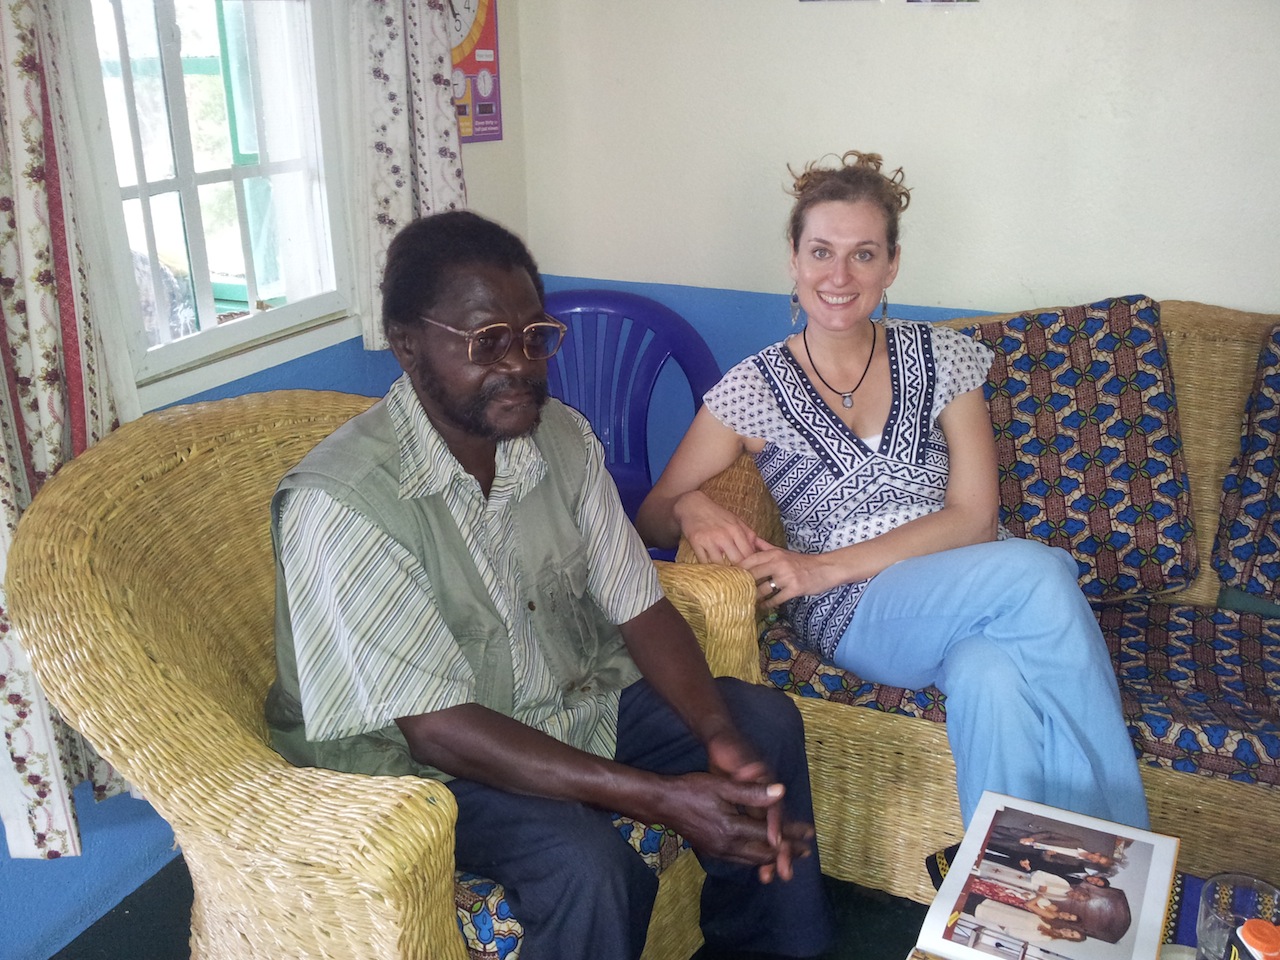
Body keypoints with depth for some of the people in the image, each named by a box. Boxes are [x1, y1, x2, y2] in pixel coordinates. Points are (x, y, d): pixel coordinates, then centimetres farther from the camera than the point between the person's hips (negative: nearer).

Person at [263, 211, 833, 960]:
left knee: (764, 723, -3)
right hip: (419, 754, -6)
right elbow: (438, 728, -28)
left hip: (575, 696, 7)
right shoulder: (339, 503, -27)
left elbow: (639, 608, -2)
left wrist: (720, 736, -21)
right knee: (588, 865, -30)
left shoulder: (564, 437, -5)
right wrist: (660, 798, -33)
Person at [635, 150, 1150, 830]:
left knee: (992, 678, -37)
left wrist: (827, 567, -14)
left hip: (963, 593, 2)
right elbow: (651, 518, 6)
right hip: (850, 620, -2)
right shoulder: (753, 388, 2)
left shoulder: (941, 359, 6)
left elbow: (974, 516, -4)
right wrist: (692, 508, -19)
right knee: (1039, 571, -30)